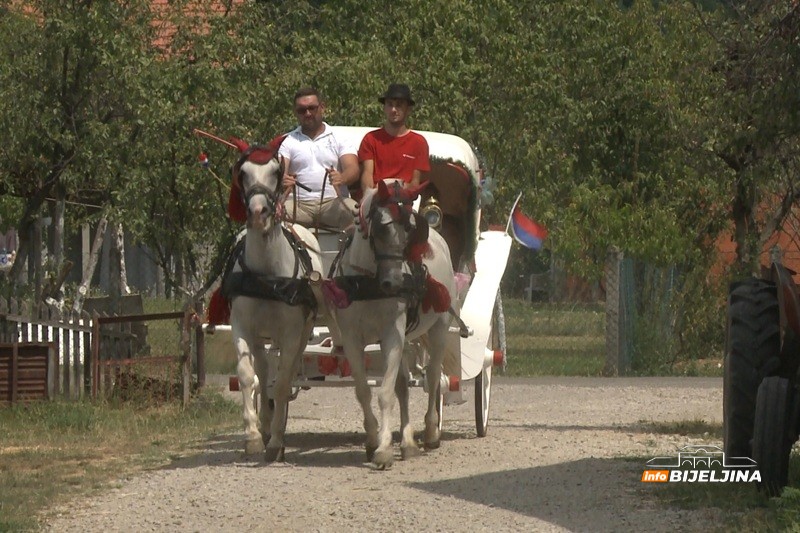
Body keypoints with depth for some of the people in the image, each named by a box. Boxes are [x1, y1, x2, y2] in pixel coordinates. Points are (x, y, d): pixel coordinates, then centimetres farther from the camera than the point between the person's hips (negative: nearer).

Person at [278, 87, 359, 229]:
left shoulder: (340, 139, 14)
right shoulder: (287, 141, 16)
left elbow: (353, 169, -1)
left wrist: (341, 178, -27)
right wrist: (282, 181, -26)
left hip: (333, 202, 0)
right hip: (299, 203, 0)